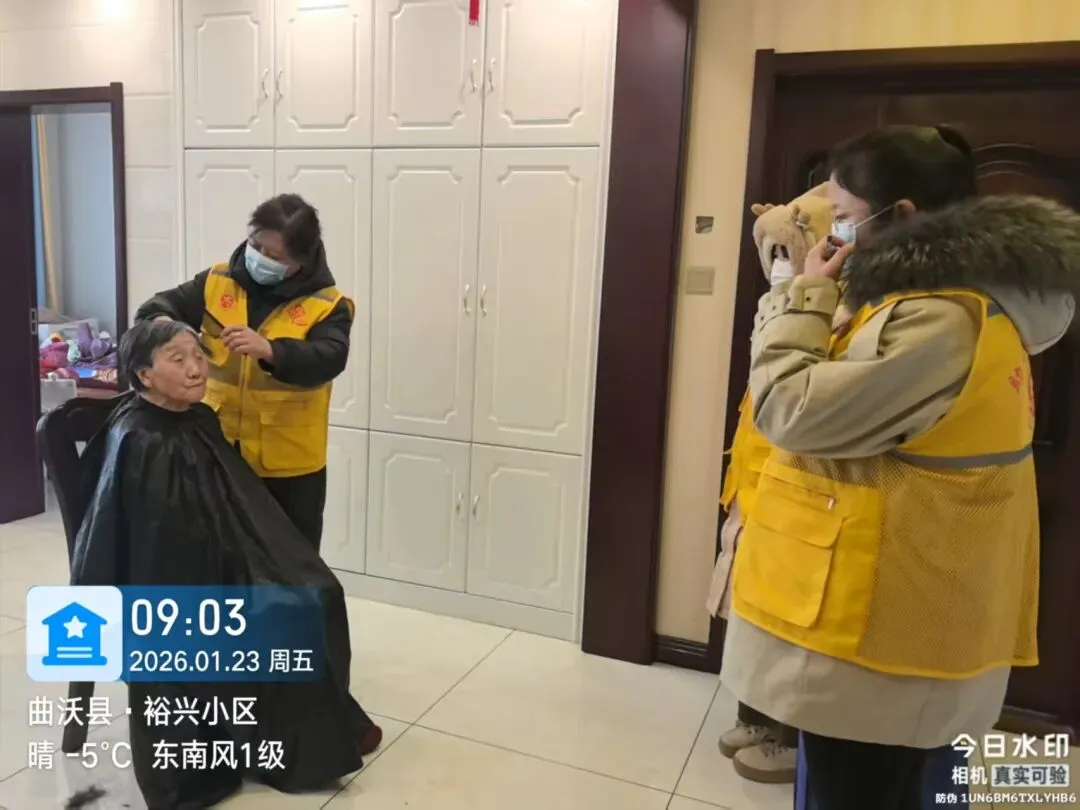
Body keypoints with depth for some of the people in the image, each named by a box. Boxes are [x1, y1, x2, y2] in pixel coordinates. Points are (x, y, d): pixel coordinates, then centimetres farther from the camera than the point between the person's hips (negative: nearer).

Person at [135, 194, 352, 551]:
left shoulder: (327, 305, -9)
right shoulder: (217, 283, 2)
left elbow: (328, 360, -24)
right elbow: (164, 305, 2)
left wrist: (268, 349, -40)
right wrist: (161, 321, -23)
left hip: (289, 463, -3)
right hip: (219, 453, 3)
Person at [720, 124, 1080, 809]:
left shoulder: (940, 322, -24)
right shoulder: (972, 298, 10)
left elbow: (790, 410, -23)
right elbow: (855, 400, 17)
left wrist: (808, 296, -11)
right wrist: (828, 300, 7)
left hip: (876, 619, -10)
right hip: (905, 614, 10)